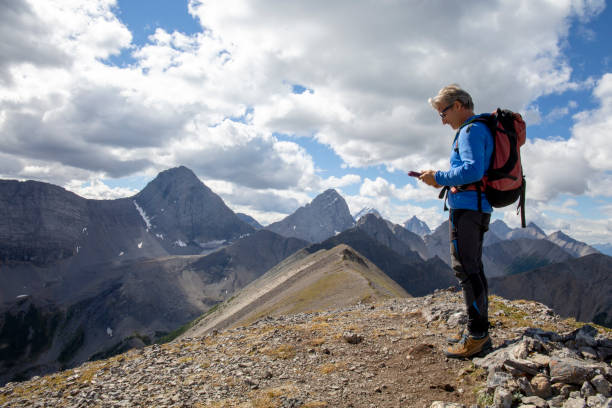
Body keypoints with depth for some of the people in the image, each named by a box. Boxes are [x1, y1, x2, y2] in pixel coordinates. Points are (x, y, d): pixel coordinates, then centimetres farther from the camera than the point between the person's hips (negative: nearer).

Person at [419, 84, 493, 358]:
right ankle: (478, 332, 19)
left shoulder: (471, 130, -9)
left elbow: (473, 170, -23)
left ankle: (477, 335, -7)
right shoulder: (482, 129, 23)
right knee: (473, 267, 12)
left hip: (466, 206, -11)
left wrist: (439, 178, -13)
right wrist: (444, 181, 14)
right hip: (479, 208, 11)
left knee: (465, 267, -10)